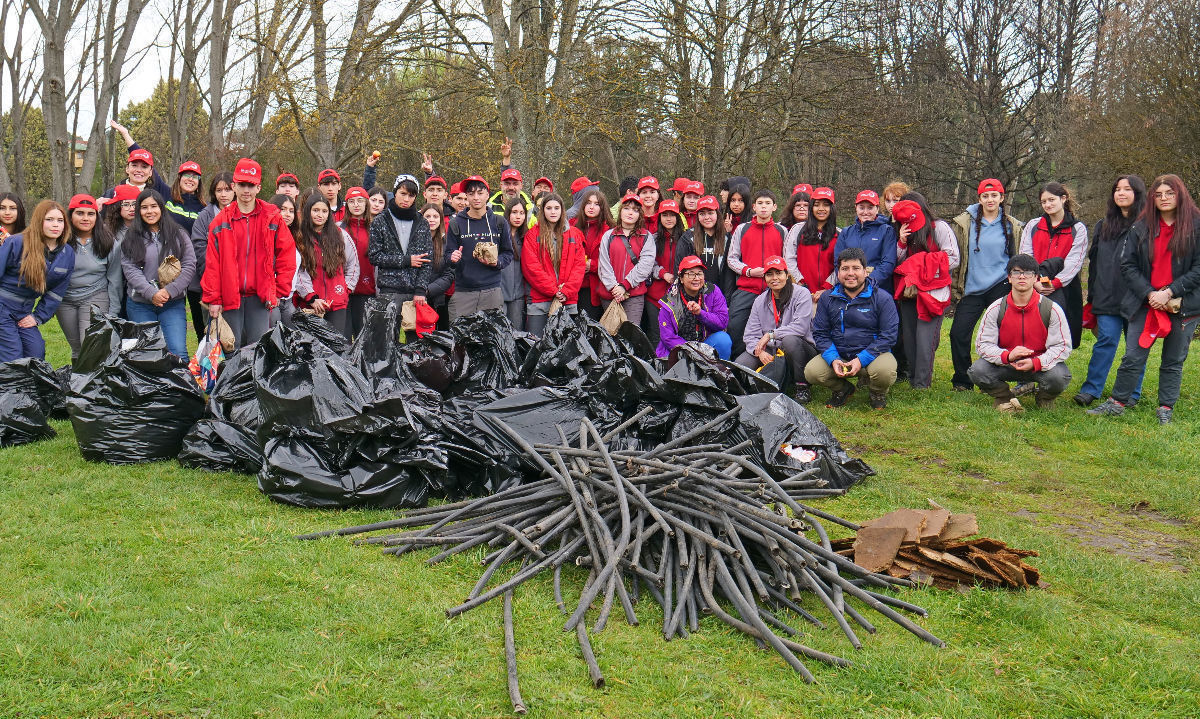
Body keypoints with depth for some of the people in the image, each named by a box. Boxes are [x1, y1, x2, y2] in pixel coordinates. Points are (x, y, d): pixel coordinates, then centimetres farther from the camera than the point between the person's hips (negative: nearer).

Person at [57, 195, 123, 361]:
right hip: (65, 300, 2)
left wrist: (113, 313, 0)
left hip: (96, 298, -2)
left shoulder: (110, 245, -4)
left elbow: (114, 281, 2)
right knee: (76, 348, 10)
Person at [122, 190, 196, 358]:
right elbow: (130, 269, -3)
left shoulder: (178, 235, 7)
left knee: (178, 351, -11)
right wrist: (151, 293, -17)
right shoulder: (131, 239, 7)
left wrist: (169, 291, -11)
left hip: (173, 303, -1)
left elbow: (189, 266, 0)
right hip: (140, 304, 1)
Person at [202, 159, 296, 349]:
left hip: (260, 296, -1)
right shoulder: (221, 220, 6)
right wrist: (212, 298, -1)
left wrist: (280, 292, -1)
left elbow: (286, 256, 4)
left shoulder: (273, 217, 3)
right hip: (230, 296, 1)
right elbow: (212, 263, 4)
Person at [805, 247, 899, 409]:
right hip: (838, 355, 3)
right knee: (811, 371, -23)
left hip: (872, 354, -3)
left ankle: (878, 393, 5)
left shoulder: (882, 298, -5)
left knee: (884, 371, -35)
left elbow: (888, 335, -9)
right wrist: (833, 359, -14)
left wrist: (861, 360, -20)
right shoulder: (827, 299, 6)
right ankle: (843, 389, 11)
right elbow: (820, 333, 5)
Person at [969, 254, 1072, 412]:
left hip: (1042, 365, -1)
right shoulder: (996, 309, -6)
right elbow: (983, 344, -5)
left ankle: (1045, 399, 6)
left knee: (1059, 377, -33)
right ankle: (1004, 397, 6)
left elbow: (1063, 346, -9)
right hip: (1006, 365, 1)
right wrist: (1007, 356, -26)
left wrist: (1036, 363, -27)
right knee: (977, 371, -26)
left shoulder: (1052, 309, -9)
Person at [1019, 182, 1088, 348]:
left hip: (1063, 288, -1)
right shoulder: (1033, 226, 19)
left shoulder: (1078, 229, 11)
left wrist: (1054, 284, -14)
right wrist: (1035, 282, -10)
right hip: (1033, 288, 2)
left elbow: (1074, 261, 0)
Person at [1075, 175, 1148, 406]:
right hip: (1107, 298, 3)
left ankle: (1132, 394, 14)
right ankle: (1091, 389, -1)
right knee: (1106, 340, -3)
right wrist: (1092, 296, 15)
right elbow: (1093, 261, 18)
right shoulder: (1104, 225, 15)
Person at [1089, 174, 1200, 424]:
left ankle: (1166, 409, 19)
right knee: (1133, 357, 2)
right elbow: (1128, 265, 2)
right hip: (1145, 303, 1)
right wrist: (1150, 293, -10)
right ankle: (1117, 402, 13)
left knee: (1173, 361, 9)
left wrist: (1169, 292, -14)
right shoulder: (1141, 228, 5)